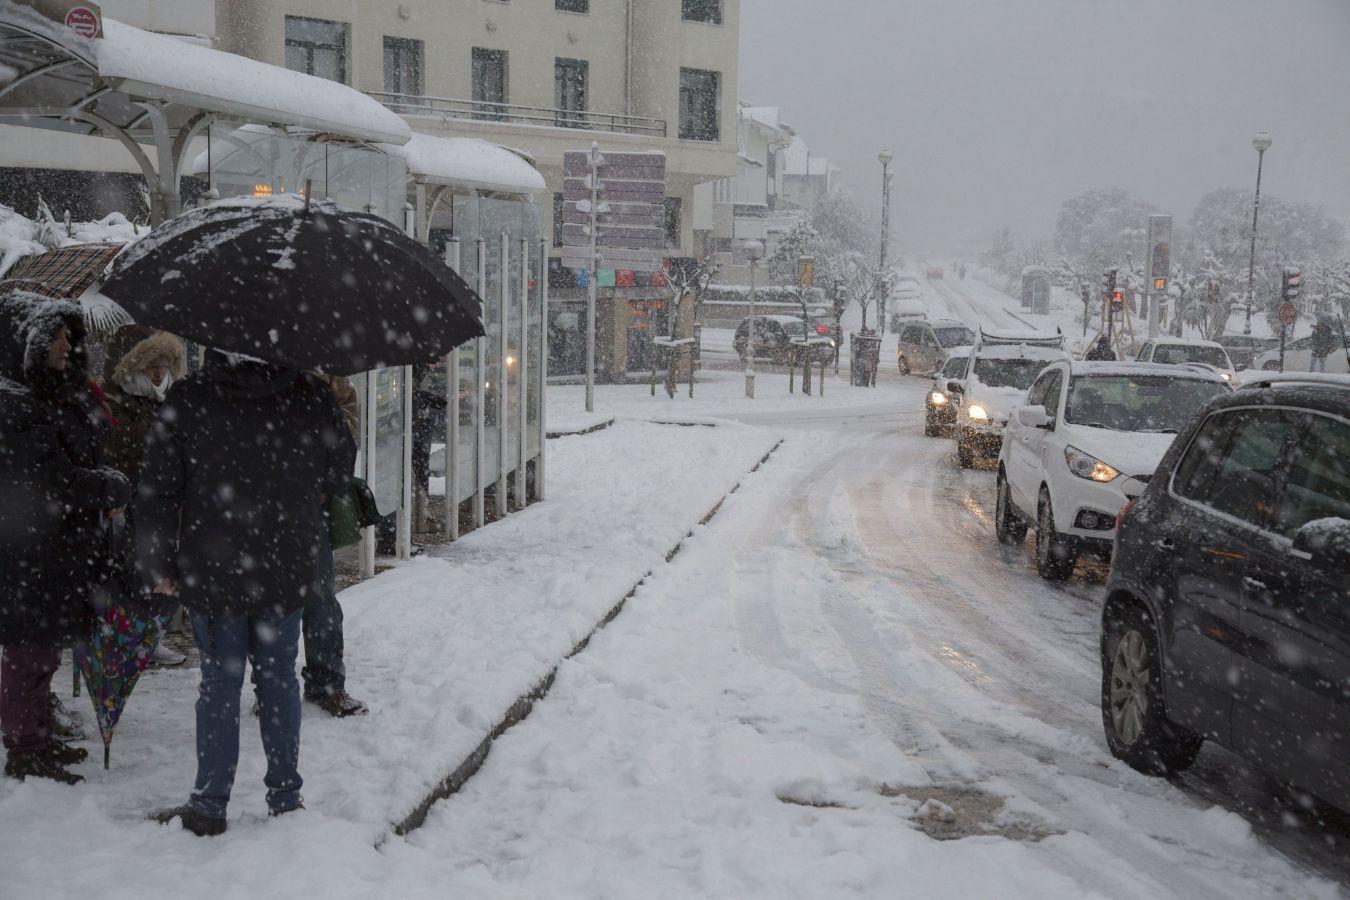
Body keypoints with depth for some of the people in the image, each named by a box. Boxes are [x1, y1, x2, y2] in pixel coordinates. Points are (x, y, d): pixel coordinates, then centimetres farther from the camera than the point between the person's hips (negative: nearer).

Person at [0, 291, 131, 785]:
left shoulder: (50, 396, 12)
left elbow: (77, 461, 20)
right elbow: (54, 484, -22)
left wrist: (101, 490, 2)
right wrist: (116, 489, -9)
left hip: (55, 553, 9)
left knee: (43, 651, 18)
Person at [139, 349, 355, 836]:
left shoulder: (186, 400, -9)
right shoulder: (312, 397, -6)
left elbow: (158, 490, -6)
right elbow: (340, 476, 7)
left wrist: (156, 565, 4)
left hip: (212, 576, -1)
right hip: (288, 575, 2)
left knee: (219, 684, 8)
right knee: (278, 678, 12)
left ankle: (209, 805, 14)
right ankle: (285, 797, 18)